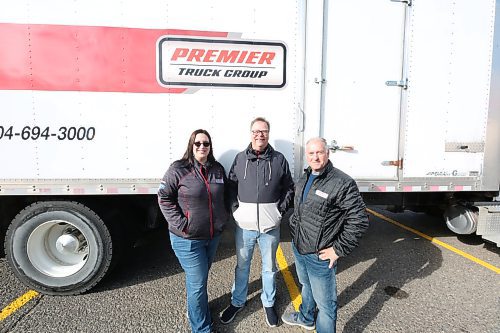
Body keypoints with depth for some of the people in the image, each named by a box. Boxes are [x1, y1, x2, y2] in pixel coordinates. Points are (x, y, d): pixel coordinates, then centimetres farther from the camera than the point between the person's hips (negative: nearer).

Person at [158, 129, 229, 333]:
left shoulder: (218, 169, 4)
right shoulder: (179, 169, -12)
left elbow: (225, 197, 15)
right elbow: (164, 198, -11)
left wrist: (224, 217, 5)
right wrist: (180, 224, -16)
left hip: (213, 236, 5)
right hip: (188, 239, -5)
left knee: (201, 278, 24)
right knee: (197, 283, 3)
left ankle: (196, 308, 48)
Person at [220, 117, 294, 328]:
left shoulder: (279, 159, -1)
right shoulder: (240, 158, 1)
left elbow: (289, 188, 7)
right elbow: (231, 187, 8)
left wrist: (281, 210, -1)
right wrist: (235, 209, -1)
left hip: (270, 226, 0)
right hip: (244, 225, 1)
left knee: (269, 267, 16)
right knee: (242, 265, 17)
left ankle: (268, 303, 38)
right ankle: (237, 302, 38)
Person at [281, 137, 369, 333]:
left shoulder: (342, 183, -21)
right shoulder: (304, 179, 6)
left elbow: (359, 220, -21)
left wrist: (339, 249, -18)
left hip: (320, 255, -8)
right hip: (298, 249, 8)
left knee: (324, 302, 7)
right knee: (306, 286, 30)